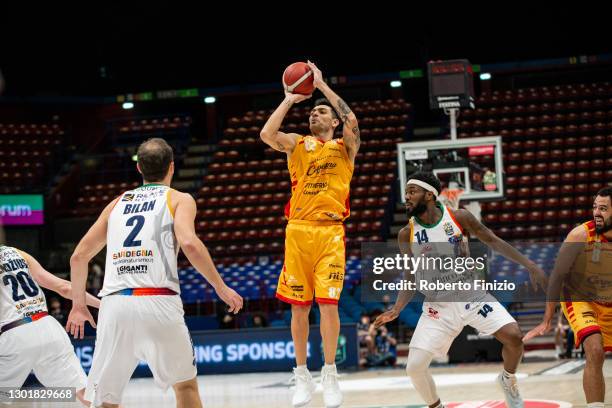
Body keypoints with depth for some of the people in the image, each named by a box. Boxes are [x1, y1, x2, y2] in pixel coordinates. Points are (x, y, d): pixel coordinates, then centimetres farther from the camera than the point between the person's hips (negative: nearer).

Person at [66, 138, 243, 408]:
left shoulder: (118, 203, 24)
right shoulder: (180, 199, 12)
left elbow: (79, 256, 21)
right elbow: (189, 243, -8)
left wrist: (78, 305, 32)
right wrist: (221, 288, 0)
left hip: (114, 304, 3)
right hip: (158, 303, -2)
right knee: (185, 384, 20)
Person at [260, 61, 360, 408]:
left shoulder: (344, 147, 9)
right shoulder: (297, 145, 14)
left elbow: (352, 120, -12)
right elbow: (267, 134, -6)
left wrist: (322, 85, -7)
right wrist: (290, 99, 0)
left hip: (330, 232, -2)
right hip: (298, 230, 2)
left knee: (328, 303, -9)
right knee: (299, 306, 3)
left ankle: (330, 375, 1)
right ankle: (302, 376, 13)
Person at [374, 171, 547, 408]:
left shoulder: (459, 218, -9)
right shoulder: (406, 235, -7)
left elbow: (492, 241, 2)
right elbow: (410, 280, 0)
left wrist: (530, 266, -2)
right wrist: (396, 310, -15)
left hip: (471, 294, 0)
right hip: (438, 305, 0)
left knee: (513, 336, -18)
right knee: (414, 366, -13)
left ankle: (508, 381, 15)